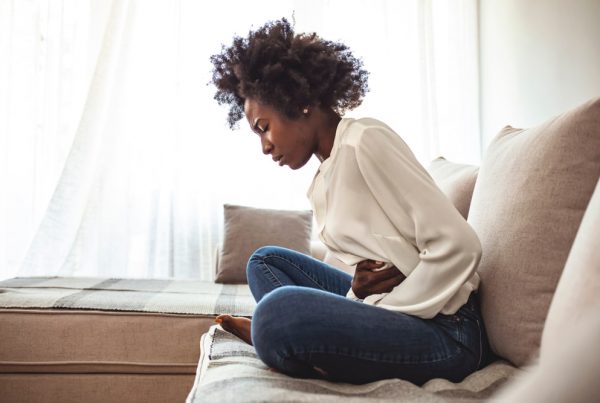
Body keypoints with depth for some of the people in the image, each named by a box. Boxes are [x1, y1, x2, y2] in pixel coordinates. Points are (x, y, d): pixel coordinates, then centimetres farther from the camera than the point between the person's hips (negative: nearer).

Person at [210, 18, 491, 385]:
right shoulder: (322, 184, 12)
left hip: (445, 329, -9)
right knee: (266, 259, 13)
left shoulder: (364, 140, -13)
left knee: (279, 311, -32)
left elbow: (458, 246, -19)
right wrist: (357, 293, -9)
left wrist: (372, 316, -14)